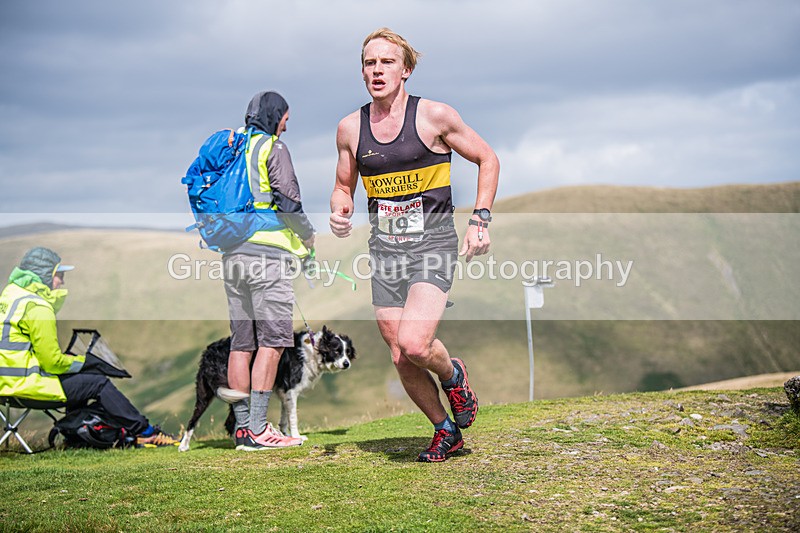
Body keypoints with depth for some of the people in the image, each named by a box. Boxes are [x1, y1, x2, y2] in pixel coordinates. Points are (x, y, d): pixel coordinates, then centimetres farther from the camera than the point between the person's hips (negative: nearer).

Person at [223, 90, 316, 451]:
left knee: (241, 342, 8)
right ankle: (257, 427, -11)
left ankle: (242, 425, 8)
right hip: (267, 253, -8)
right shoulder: (273, 148, -3)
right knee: (272, 340, -7)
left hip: (232, 255, 8)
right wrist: (308, 236, 3)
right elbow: (287, 201, -11)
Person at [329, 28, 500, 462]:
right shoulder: (350, 128, 5)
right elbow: (344, 187, 18)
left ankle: (452, 374, 11)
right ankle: (445, 430, 27)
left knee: (414, 344, -23)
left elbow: (487, 160, 5)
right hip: (385, 249, 4)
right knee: (401, 360, 4)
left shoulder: (434, 116, -6)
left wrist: (480, 221, -4)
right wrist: (340, 213, -5)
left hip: (433, 245, -4)